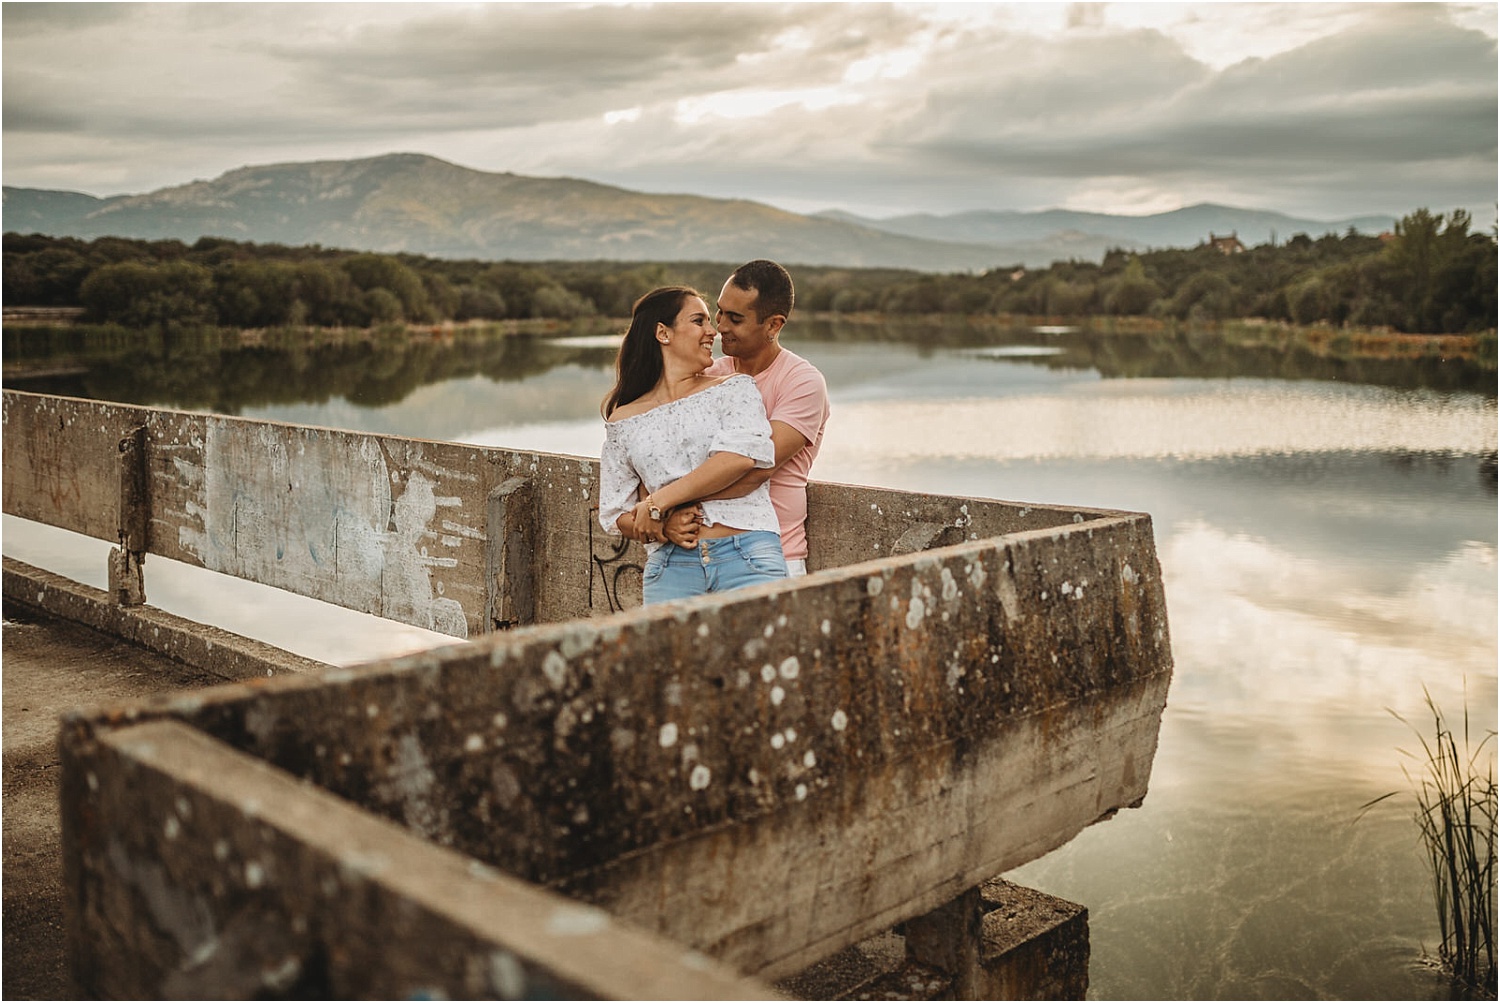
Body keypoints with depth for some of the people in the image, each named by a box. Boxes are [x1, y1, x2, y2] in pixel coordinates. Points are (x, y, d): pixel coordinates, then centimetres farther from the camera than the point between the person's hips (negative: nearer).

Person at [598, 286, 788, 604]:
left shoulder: (735, 389, 9)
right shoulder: (623, 422, 14)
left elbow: (742, 456, -10)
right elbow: (614, 513, 14)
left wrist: (657, 502, -9)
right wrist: (659, 528, -8)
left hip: (748, 558, -1)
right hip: (670, 566, 1)